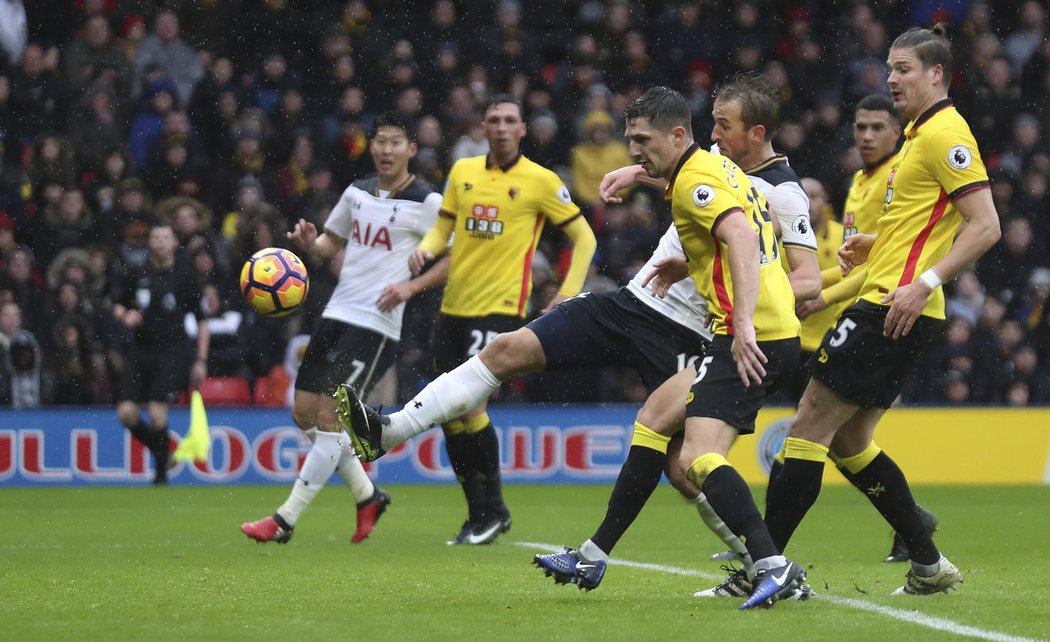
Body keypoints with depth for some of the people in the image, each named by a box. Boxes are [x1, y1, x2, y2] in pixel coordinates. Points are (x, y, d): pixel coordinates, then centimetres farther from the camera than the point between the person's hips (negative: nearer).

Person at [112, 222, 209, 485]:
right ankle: (160, 450, 20)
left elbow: (202, 320, 4)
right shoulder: (137, 273, 5)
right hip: (139, 349, 4)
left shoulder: (185, 276, -1)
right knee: (126, 412, -6)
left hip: (171, 352, -4)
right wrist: (124, 316, -6)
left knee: (157, 412, -15)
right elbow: (118, 305, 18)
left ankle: (161, 473, 2)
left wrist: (201, 360, 0)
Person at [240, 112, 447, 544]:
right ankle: (367, 496, 23)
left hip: (376, 324, -7)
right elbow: (330, 242, 24)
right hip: (336, 314, 7)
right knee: (304, 414, 6)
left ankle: (285, 520, -10)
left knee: (330, 418, -13)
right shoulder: (357, 193, 12)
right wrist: (309, 243, 1)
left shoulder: (427, 203, -6)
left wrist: (411, 286, -17)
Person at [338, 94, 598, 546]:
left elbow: (584, 237, 4)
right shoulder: (463, 171, 11)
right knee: (452, 415, 3)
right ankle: (480, 515, 14)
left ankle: (492, 510, -2)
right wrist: (425, 249, -5)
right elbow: (444, 226, 18)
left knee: (467, 404, -17)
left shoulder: (540, 181, -1)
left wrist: (569, 293, -6)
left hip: (501, 309, -5)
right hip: (454, 306, 6)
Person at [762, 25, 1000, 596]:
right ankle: (929, 566, 16)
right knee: (850, 442, 13)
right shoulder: (919, 135, 19)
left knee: (810, 426, -9)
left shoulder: (944, 133, -12)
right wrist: (877, 244, 16)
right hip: (884, 300, 11)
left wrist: (925, 282, -25)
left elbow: (985, 226, -18)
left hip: (896, 309, -11)